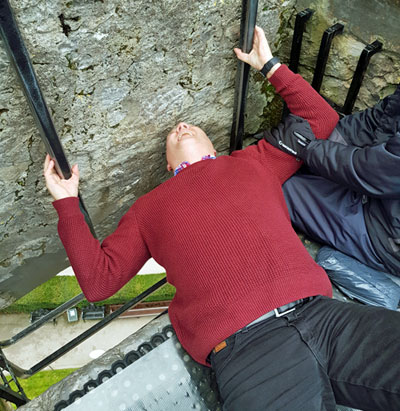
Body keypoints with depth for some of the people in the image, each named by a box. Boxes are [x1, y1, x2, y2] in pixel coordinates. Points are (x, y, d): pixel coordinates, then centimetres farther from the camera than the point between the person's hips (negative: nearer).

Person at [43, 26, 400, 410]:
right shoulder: (149, 207, 20)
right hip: (246, 345, -3)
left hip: (320, 311, 3)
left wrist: (270, 66, 32)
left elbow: (320, 119, 31)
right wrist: (66, 203, 16)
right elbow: (98, 279, 16)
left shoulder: (253, 162, 23)